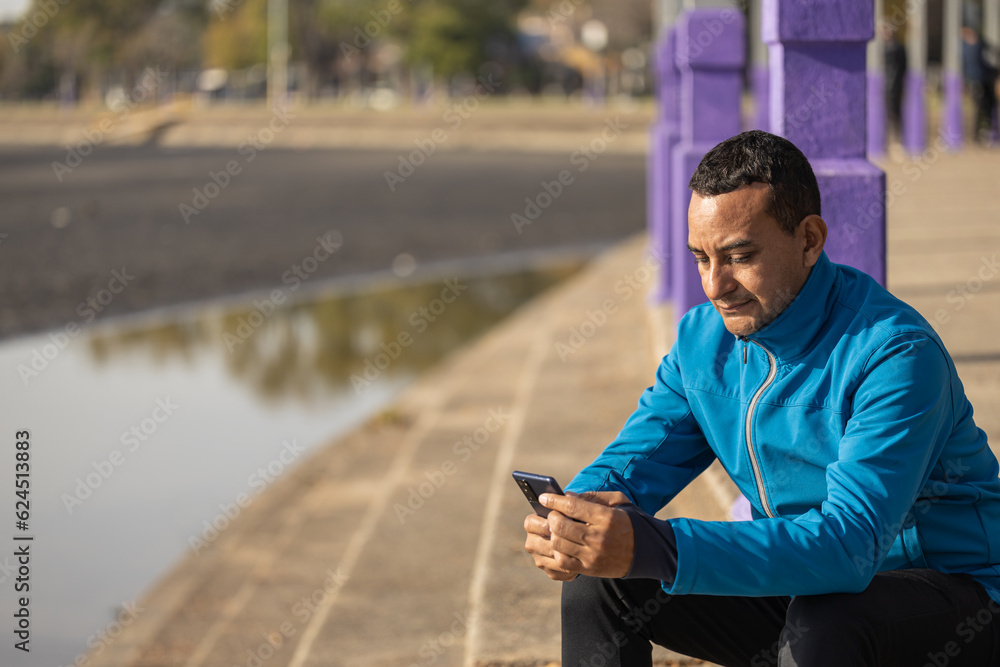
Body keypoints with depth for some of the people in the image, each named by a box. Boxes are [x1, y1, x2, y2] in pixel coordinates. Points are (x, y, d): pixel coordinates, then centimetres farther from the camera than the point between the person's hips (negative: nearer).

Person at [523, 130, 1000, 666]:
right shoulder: (703, 338, -1)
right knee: (599, 583, -7)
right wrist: (571, 516, -26)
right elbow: (629, 463, 1)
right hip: (796, 590, 6)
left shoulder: (894, 354, -25)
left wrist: (653, 549, -46)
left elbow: (849, 543, -35)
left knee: (822, 623, -37)